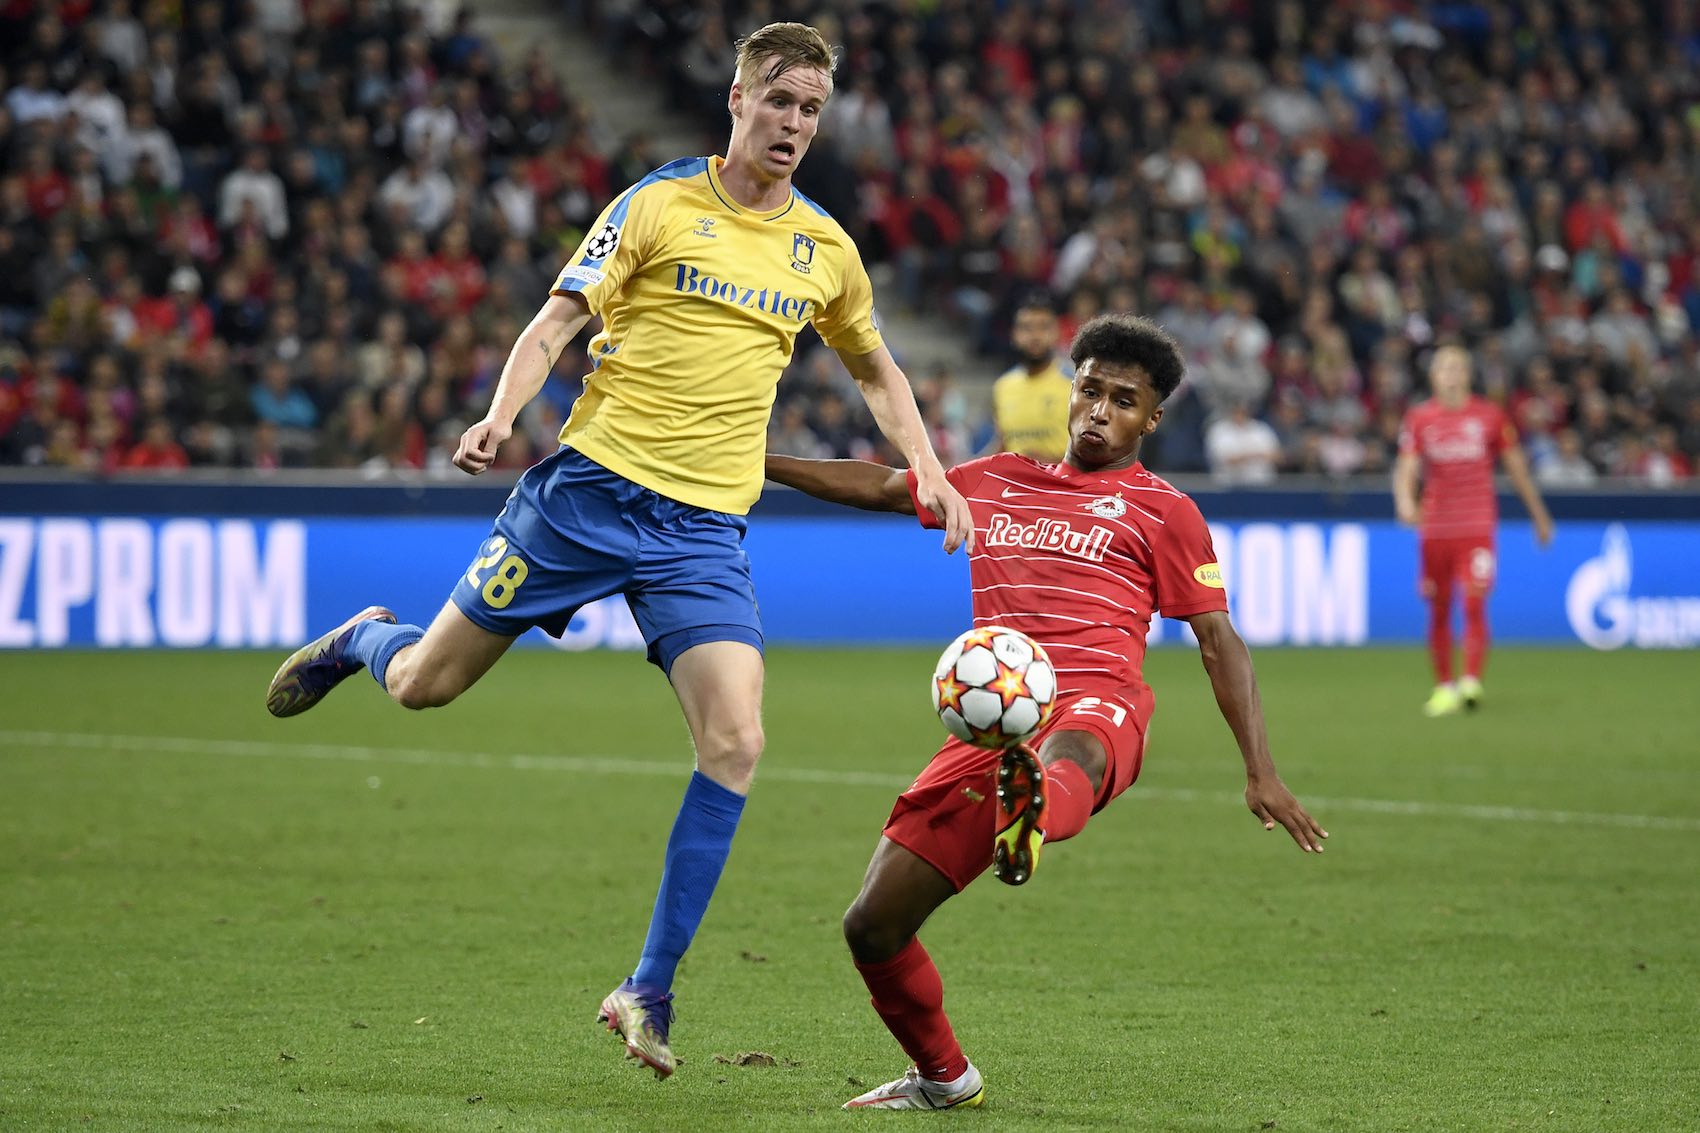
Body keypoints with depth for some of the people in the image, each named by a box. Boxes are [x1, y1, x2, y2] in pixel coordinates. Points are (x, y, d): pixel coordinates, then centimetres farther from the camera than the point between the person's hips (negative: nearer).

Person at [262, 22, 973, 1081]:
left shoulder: (827, 247, 11)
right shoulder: (659, 204, -1)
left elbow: (878, 371, 27)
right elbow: (560, 319, -6)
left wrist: (928, 470, 13)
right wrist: (500, 417, -23)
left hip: (705, 525, 3)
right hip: (592, 483, -2)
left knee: (736, 742, -17)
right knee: (426, 683, 4)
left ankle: (650, 992, -10)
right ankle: (366, 638, 44)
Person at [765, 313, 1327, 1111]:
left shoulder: (1162, 511, 16)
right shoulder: (996, 483, 28)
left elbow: (1218, 641, 12)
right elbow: (879, 486, 36)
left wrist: (1260, 773, 3)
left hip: (1095, 708, -5)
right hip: (988, 731, 5)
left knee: (1071, 754, -46)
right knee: (872, 926, -1)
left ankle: (1032, 818, -85)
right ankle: (943, 1077, 25)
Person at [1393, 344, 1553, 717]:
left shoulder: (1489, 415, 4)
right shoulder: (1419, 418, 5)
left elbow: (1516, 466, 13)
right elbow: (1405, 469, 0)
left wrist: (1538, 515, 18)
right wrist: (1405, 501, -22)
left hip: (1478, 524, -2)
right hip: (1434, 526, 2)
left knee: (1475, 602, -15)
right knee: (1439, 610, 6)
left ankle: (1472, 682, -19)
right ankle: (1443, 686, 15)